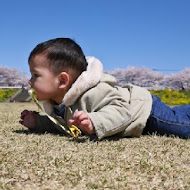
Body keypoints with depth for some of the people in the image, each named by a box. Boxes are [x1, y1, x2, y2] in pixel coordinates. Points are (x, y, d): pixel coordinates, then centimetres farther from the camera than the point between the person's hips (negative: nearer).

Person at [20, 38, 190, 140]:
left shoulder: (91, 94, -41)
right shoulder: (56, 103, -10)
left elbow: (121, 110, -46)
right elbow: (59, 124, 5)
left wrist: (95, 123, -61)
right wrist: (38, 122, -12)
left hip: (145, 108, -8)